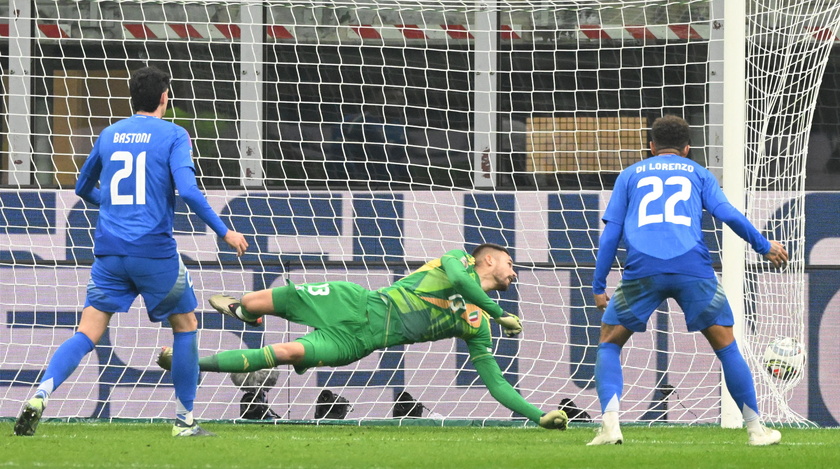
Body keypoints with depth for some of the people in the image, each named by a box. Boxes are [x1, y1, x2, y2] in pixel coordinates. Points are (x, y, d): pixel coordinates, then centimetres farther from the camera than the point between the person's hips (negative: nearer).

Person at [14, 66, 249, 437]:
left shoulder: (108, 135, 12)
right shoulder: (173, 136, -2)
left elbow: (84, 189, 24)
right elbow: (188, 190, -15)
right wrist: (223, 232, -5)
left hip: (109, 251, 4)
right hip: (155, 252, -4)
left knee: (87, 334, 0)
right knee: (185, 325, 16)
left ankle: (41, 393, -24)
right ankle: (184, 420, 16)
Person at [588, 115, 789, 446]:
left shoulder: (631, 175, 24)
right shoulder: (698, 173, 23)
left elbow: (611, 232, 17)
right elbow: (727, 214, 9)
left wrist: (599, 286, 18)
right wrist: (764, 247, 21)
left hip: (642, 269, 0)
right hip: (692, 267, 0)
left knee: (609, 342, 15)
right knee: (726, 346, 13)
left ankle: (610, 424, -4)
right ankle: (756, 429, 12)